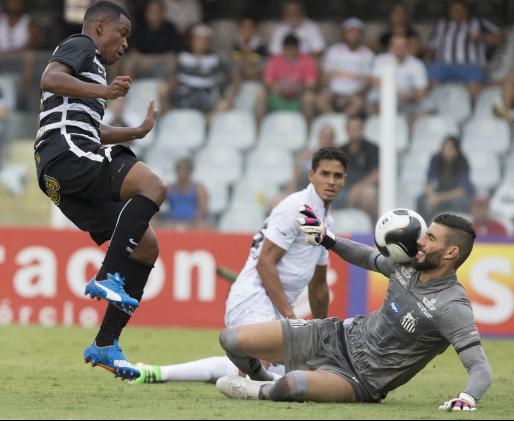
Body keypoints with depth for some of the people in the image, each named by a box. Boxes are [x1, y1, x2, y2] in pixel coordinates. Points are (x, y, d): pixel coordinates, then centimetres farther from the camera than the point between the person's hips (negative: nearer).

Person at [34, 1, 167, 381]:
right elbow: (50, 79, -15)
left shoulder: (91, 67, 36)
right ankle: (108, 278, -31)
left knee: (146, 247, 5)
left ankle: (105, 346, 3)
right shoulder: (80, 45, 6)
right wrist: (103, 91, -25)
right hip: (66, 154, -10)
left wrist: (139, 131, 52)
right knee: (153, 186, -27)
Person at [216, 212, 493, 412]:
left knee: (295, 383, -39)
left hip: (362, 380, -7)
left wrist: (468, 398, -49)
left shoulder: (452, 307, -24)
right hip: (340, 336, 7)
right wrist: (327, 240, 8)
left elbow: (481, 368, -28)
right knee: (231, 339, 1)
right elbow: (370, 258, 21)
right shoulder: (407, 264, -2)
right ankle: (261, 380, 35)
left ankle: (263, 393, -2)